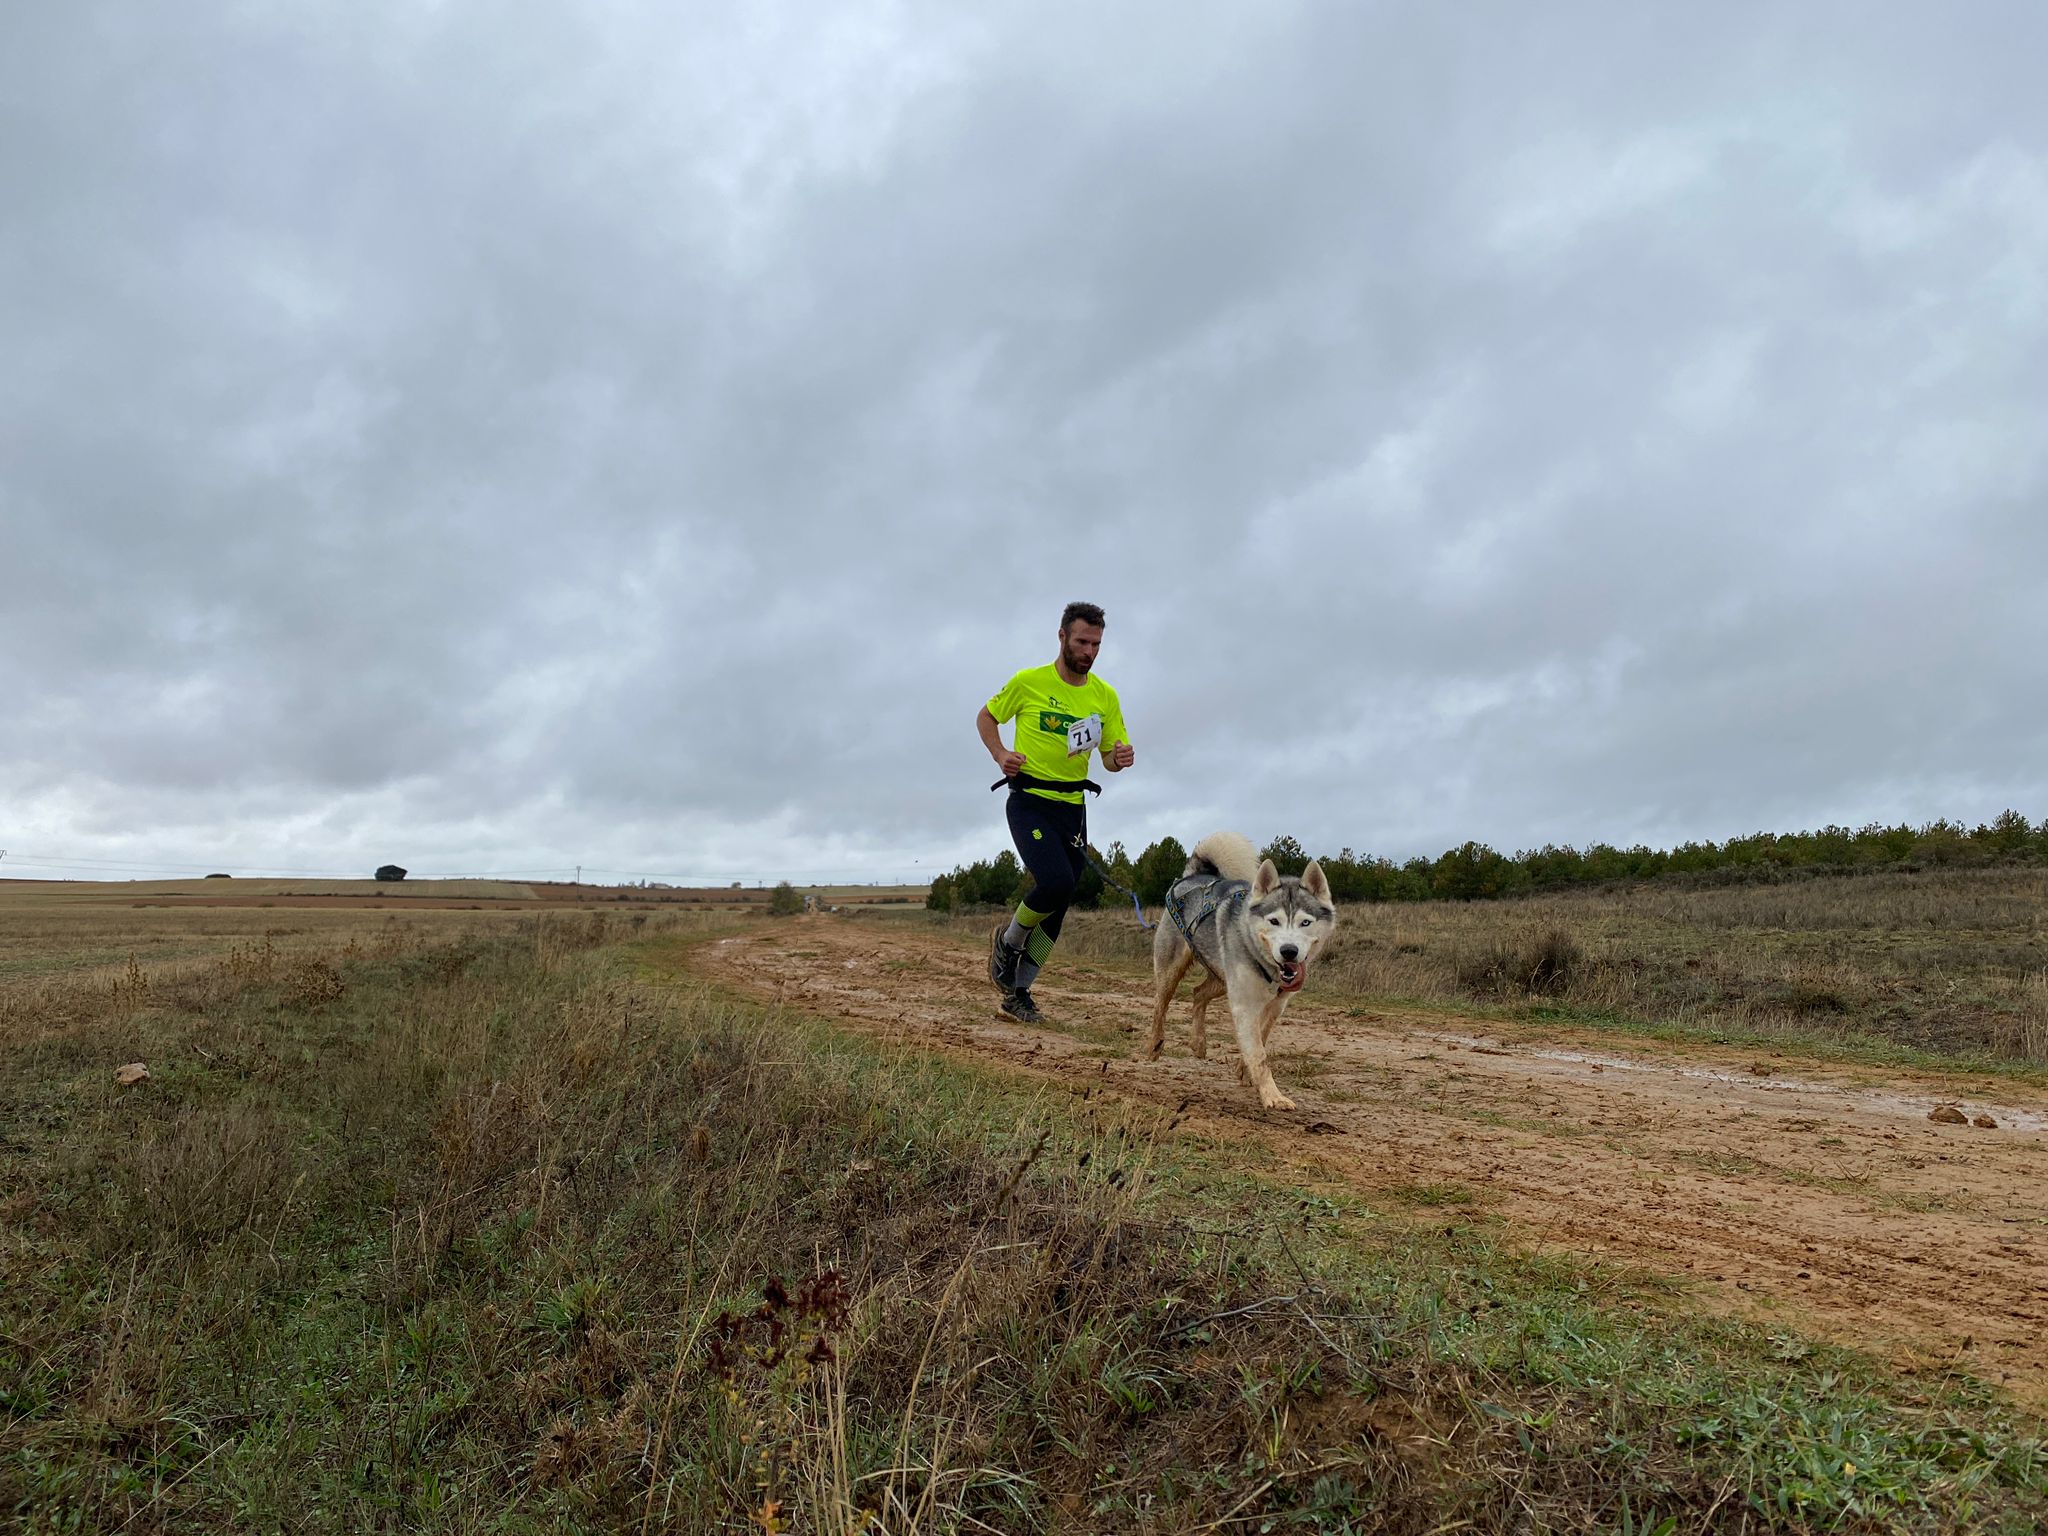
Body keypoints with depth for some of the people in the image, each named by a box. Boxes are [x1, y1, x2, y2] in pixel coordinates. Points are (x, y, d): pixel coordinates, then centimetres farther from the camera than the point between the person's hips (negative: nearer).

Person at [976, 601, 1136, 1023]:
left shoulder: (1105, 695, 4)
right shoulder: (1029, 682, -6)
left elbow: (1109, 758, 9)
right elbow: (986, 717, 8)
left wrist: (1120, 758, -14)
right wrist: (1000, 754, -10)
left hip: (1073, 808, 5)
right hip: (1029, 801, -5)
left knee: (1057, 908, 6)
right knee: (1056, 882, -25)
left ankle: (1018, 992, 21)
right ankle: (1009, 938, 7)